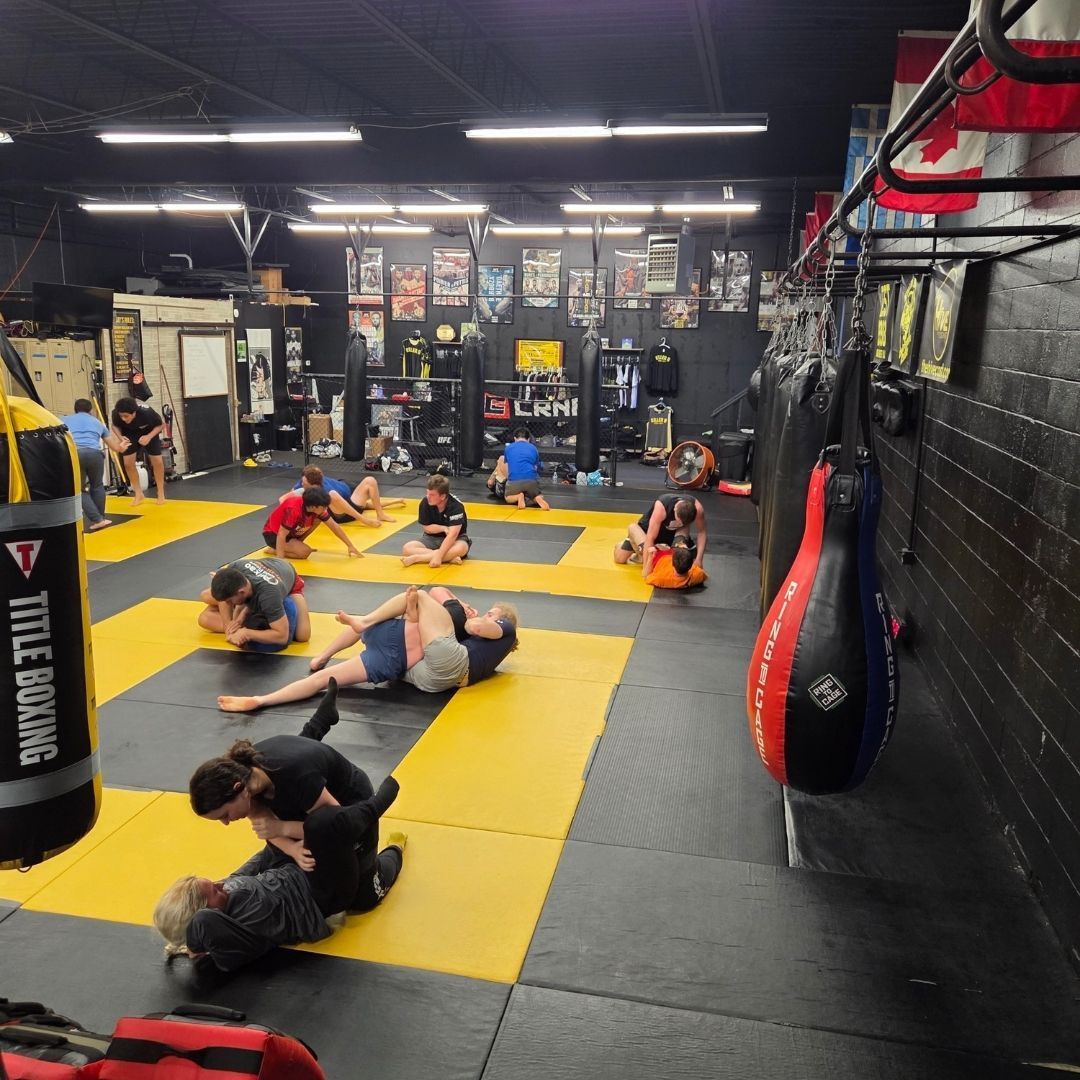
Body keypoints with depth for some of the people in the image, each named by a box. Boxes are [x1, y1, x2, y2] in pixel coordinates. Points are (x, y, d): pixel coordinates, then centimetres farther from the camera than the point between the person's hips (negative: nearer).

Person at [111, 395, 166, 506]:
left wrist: (149, 437, -34)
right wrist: (120, 437, -30)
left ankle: (161, 493, 11)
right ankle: (138, 494, 11)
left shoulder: (146, 412, -39)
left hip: (150, 432, -2)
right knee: (128, 463, -6)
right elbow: (115, 426, -10)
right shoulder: (116, 414, -33)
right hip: (130, 434, 2)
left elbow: (161, 424, -20)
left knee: (157, 461, -6)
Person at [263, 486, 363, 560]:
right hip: (273, 534, -7)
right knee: (304, 552, -27)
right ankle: (273, 550, -4)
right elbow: (281, 535, -36)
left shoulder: (317, 507, -15)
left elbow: (334, 526, -6)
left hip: (292, 531, 7)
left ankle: (296, 544, 0)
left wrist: (350, 546, -6)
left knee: (318, 518, -10)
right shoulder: (293, 509, -37)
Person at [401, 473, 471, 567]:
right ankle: (448, 558, -31)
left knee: (461, 548, -40)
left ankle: (416, 558, -33)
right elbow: (426, 528, -4)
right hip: (433, 538, 3)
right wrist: (443, 528, -21)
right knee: (407, 548, -23)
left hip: (455, 539, -3)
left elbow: (452, 534, -32)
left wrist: (438, 556, -40)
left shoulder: (456, 506, -26)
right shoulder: (425, 502, -15)